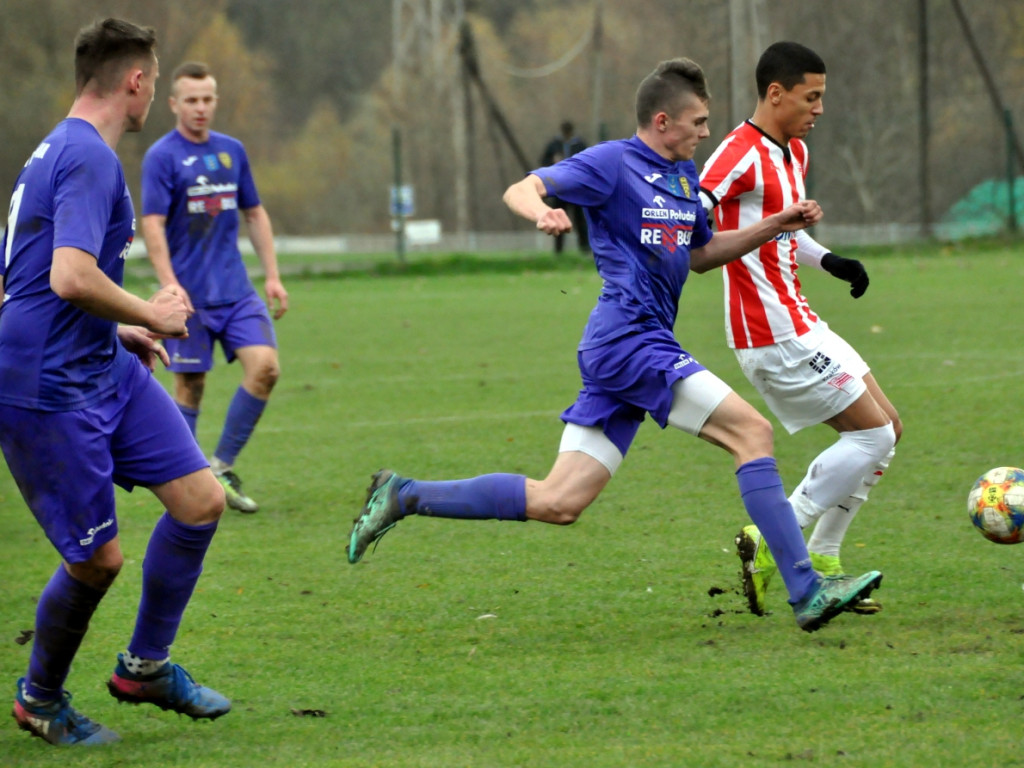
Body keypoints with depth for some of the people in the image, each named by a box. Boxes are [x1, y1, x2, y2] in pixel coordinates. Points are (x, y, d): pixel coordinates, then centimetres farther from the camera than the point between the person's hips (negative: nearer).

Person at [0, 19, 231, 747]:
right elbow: (71, 278, -30)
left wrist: (117, 332, 21)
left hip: (104, 369, 10)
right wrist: (148, 314, -15)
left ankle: (146, 666, 19)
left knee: (202, 500, 5)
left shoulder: (60, 151, 13)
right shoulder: (89, 158, -19)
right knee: (96, 559, -1)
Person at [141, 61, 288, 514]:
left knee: (265, 366, -10)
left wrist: (272, 276, 13)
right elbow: (152, 225, -13)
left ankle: (221, 468, 1)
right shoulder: (162, 157, -6)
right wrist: (170, 284, -25)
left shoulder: (232, 151, 11)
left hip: (236, 290, 5)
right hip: (190, 296, -5)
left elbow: (255, 215, 19)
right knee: (191, 385, -1)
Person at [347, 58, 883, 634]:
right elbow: (520, 190, -12)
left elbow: (701, 255, 32)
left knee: (557, 503, 4)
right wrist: (542, 211, -36)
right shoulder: (612, 163, -5)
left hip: (645, 347, 9)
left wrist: (776, 227, 20)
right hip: (630, 341, -9)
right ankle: (807, 593, -16)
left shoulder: (685, 176, 20)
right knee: (753, 432, -15)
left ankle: (405, 496, 9)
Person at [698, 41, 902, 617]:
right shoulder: (742, 155, -16)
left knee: (888, 428, 11)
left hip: (798, 325, 10)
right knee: (874, 433, -9)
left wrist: (829, 261, 14)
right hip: (775, 337, -10)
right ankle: (770, 544, -5)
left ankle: (821, 565, 13)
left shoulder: (796, 153, 14)